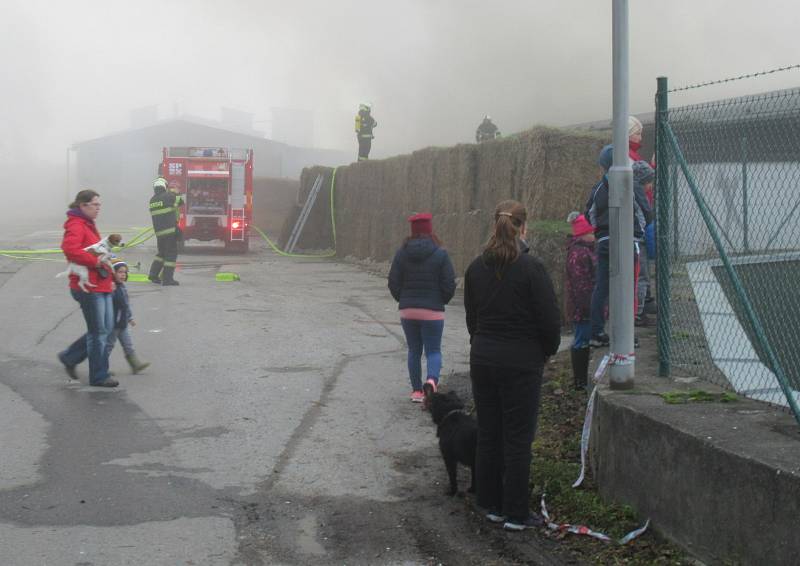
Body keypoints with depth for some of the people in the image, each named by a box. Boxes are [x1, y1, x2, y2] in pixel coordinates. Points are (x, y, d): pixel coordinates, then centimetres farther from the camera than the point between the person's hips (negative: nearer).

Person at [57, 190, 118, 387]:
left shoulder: (88, 225, 19)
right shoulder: (76, 226, -13)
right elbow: (70, 249, -30)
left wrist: (105, 261, 13)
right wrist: (95, 261, -25)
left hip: (101, 286, 10)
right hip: (89, 288, -10)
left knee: (106, 329, 13)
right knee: (98, 332, -2)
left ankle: (69, 357, 26)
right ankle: (98, 377, 8)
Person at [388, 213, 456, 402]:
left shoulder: (402, 253, -2)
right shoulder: (440, 254, -7)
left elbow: (393, 282, -2)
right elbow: (449, 284, -8)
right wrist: (442, 301, 12)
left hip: (407, 311, 2)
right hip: (433, 311, -2)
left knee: (414, 351, 14)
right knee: (433, 350, 5)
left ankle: (417, 390, 15)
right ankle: (432, 380, -21)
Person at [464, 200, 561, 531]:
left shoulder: (476, 268, 3)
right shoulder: (530, 268, -14)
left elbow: (471, 316, 10)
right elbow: (550, 319, -13)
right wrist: (548, 351, 5)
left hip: (482, 358, 5)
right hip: (521, 363, -5)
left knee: (488, 434, 14)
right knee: (518, 438, 2)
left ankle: (492, 505, 22)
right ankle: (516, 514, 7)